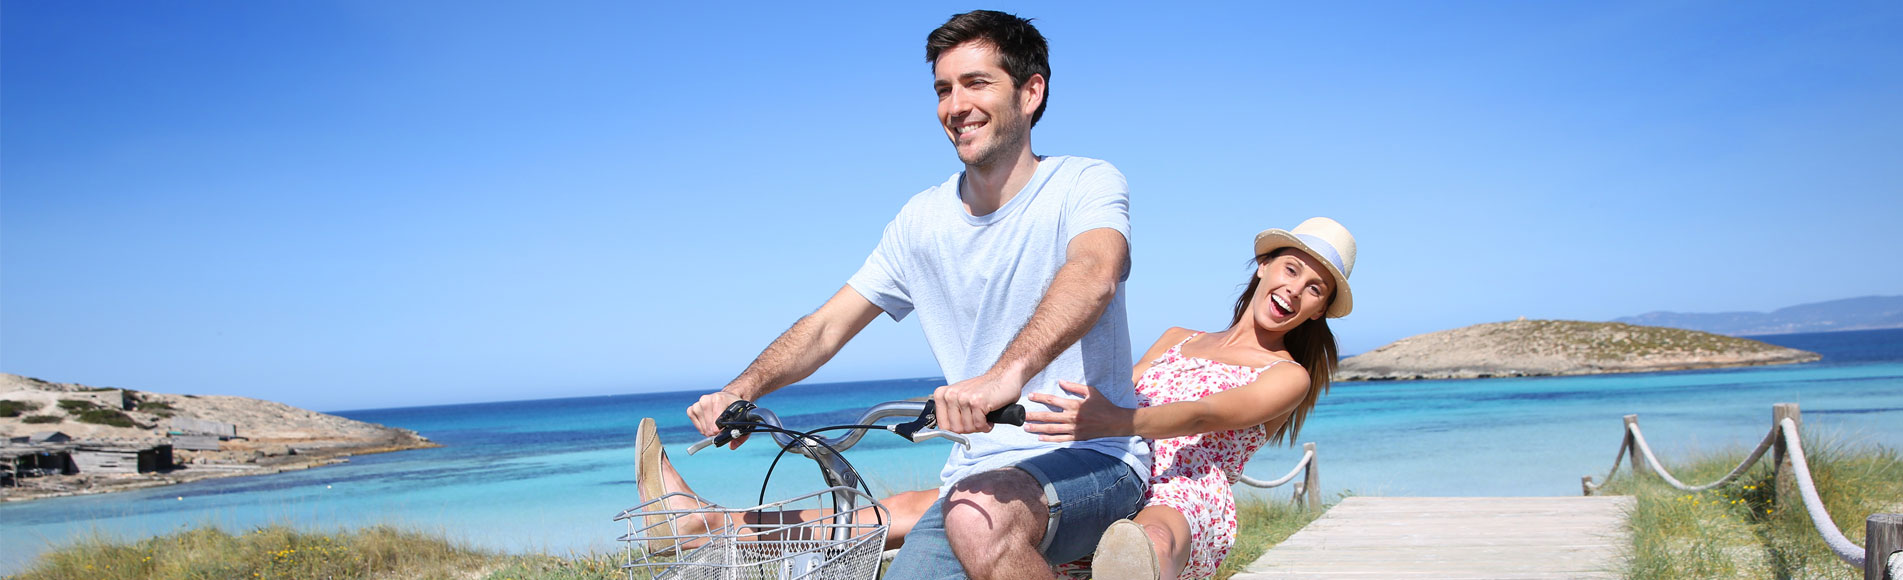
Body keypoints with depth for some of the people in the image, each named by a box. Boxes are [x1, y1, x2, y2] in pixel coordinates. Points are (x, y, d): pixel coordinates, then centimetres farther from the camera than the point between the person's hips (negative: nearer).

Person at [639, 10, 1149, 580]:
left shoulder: (1087, 185, -8)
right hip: (978, 471, 4)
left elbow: (1093, 273, -32)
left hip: (1089, 456, -4)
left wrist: (1007, 372, -51)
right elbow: (828, 325, 10)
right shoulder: (923, 219, 8)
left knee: (979, 518, -34)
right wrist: (742, 389, -9)